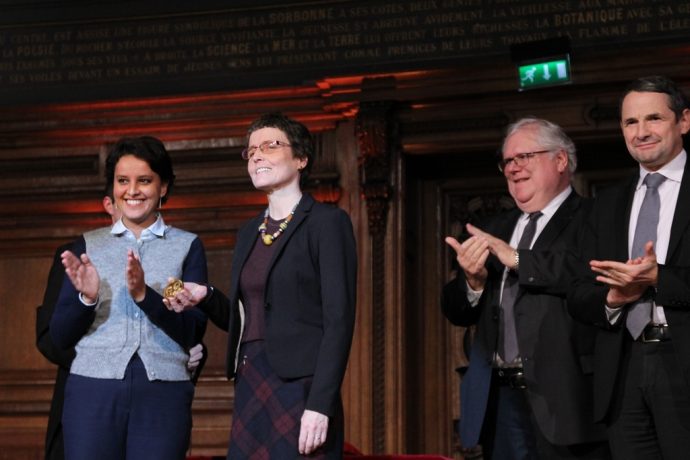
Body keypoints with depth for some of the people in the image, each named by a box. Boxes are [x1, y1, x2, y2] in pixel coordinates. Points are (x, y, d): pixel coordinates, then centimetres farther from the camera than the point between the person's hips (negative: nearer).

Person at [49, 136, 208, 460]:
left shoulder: (187, 247, 8)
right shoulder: (88, 246, 12)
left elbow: (193, 332, -1)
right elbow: (60, 337, 8)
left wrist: (144, 295, -15)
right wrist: (86, 298, -11)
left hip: (163, 394, -1)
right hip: (93, 388, 1)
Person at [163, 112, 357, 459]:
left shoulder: (327, 222, -4)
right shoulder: (249, 232, 17)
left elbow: (339, 319, -12)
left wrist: (320, 405, -19)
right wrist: (205, 297, 1)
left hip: (299, 388, -6)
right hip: (249, 388, 7)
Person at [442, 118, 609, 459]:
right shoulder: (495, 231, 16)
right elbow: (457, 313, 13)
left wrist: (517, 258, -18)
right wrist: (473, 281, -9)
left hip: (563, 398, -6)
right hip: (500, 398, 6)